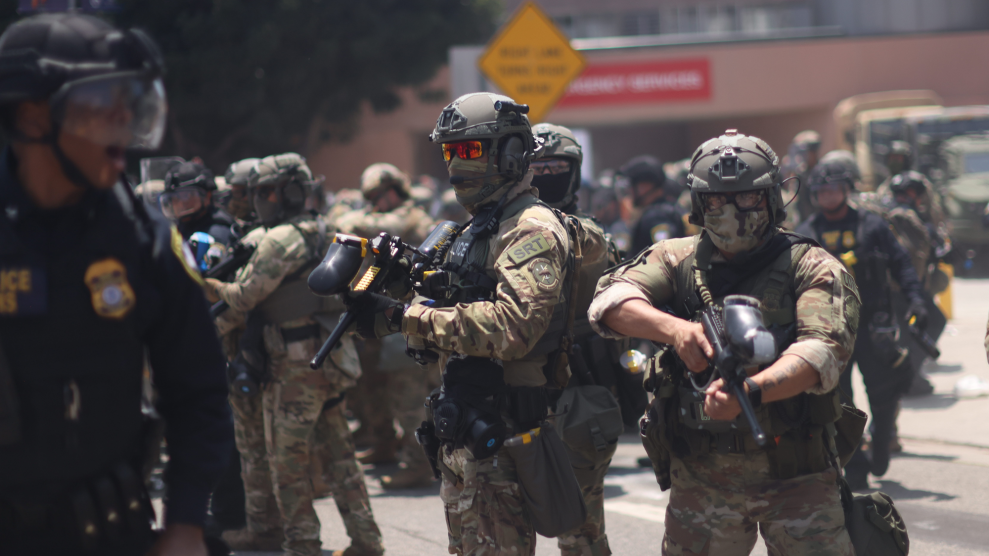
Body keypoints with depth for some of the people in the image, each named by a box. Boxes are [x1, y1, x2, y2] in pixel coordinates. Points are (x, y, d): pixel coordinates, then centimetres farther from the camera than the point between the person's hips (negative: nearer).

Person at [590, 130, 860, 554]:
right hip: (700, 479, 3)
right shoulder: (676, 261, 7)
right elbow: (610, 301, -9)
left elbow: (822, 351, -19)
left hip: (795, 476, -3)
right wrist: (672, 327, -28)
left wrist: (751, 390, -36)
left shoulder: (811, 268, -3)